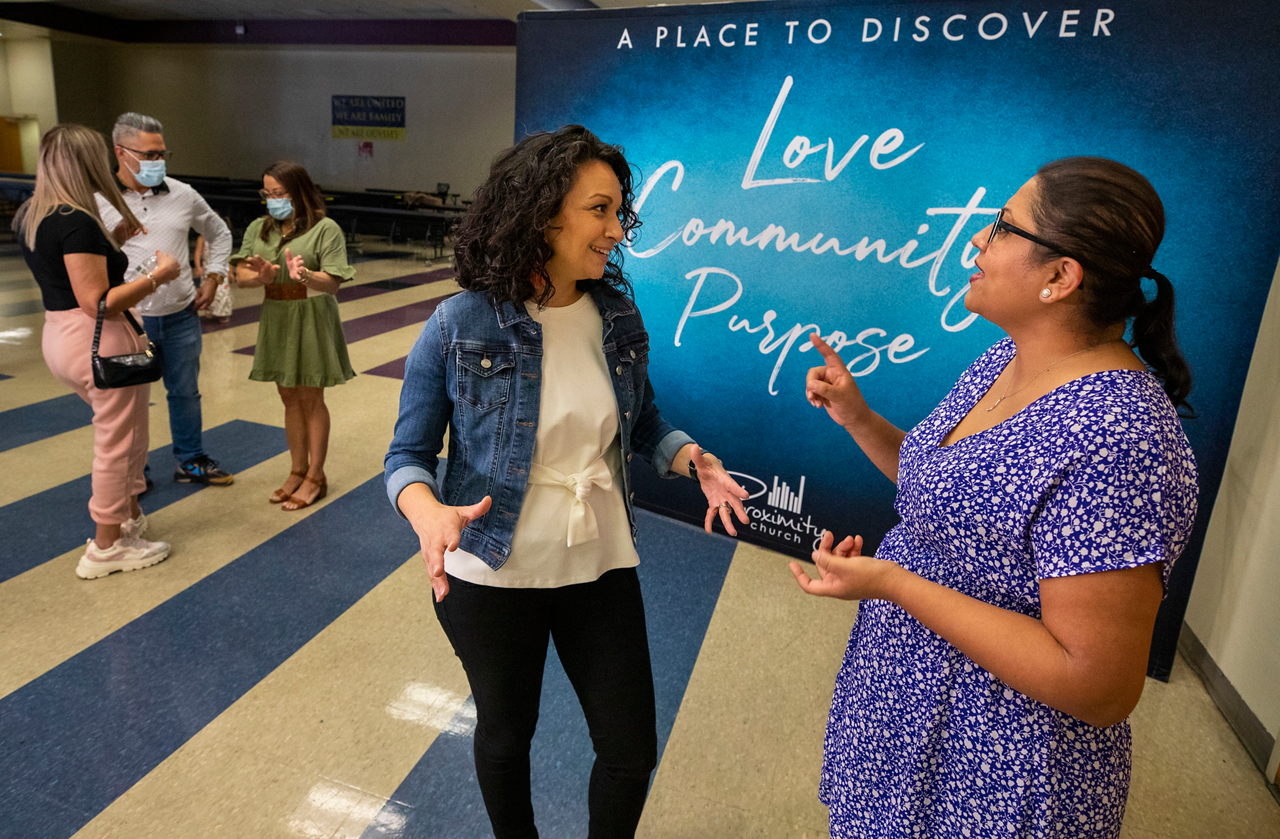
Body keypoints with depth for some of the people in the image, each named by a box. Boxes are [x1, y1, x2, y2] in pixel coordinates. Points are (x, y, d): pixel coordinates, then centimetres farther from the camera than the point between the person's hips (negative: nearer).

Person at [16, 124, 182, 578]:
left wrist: (114, 238, 16)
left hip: (58, 338, 10)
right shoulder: (77, 222, -21)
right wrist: (158, 275, -19)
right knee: (118, 442, 4)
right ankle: (107, 547, 16)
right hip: (99, 342, -10)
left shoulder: (29, 214, 9)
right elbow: (98, 302, -23)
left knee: (119, 434, 22)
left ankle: (128, 515, 34)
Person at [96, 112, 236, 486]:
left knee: (185, 392, 15)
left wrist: (213, 277, 10)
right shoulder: (98, 200, -8)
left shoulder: (182, 195, 3)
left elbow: (219, 233, 18)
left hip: (181, 317, 3)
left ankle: (191, 461, 31)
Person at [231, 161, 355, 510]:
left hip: (312, 318, -5)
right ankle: (297, 471, 25)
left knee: (311, 398, 2)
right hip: (275, 317, 5)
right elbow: (240, 277, 0)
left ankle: (315, 477, 14)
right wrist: (263, 276, -22)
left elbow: (333, 284, -15)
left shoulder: (325, 228, -8)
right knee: (290, 398, 12)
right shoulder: (259, 229, 8)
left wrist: (304, 276, -34)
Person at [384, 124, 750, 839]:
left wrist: (692, 459, -12)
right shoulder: (461, 325, -15)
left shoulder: (618, 315, -5)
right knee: (506, 733, 22)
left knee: (633, 750, 13)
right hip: (493, 574, -2)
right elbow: (409, 454, -9)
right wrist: (429, 511, -30)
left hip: (602, 567, 3)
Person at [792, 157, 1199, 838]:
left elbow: (1100, 688, -29)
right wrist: (857, 417, -1)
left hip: (993, 768, -8)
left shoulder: (1114, 438, -31)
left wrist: (894, 584, -30)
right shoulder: (1007, 361, -2)